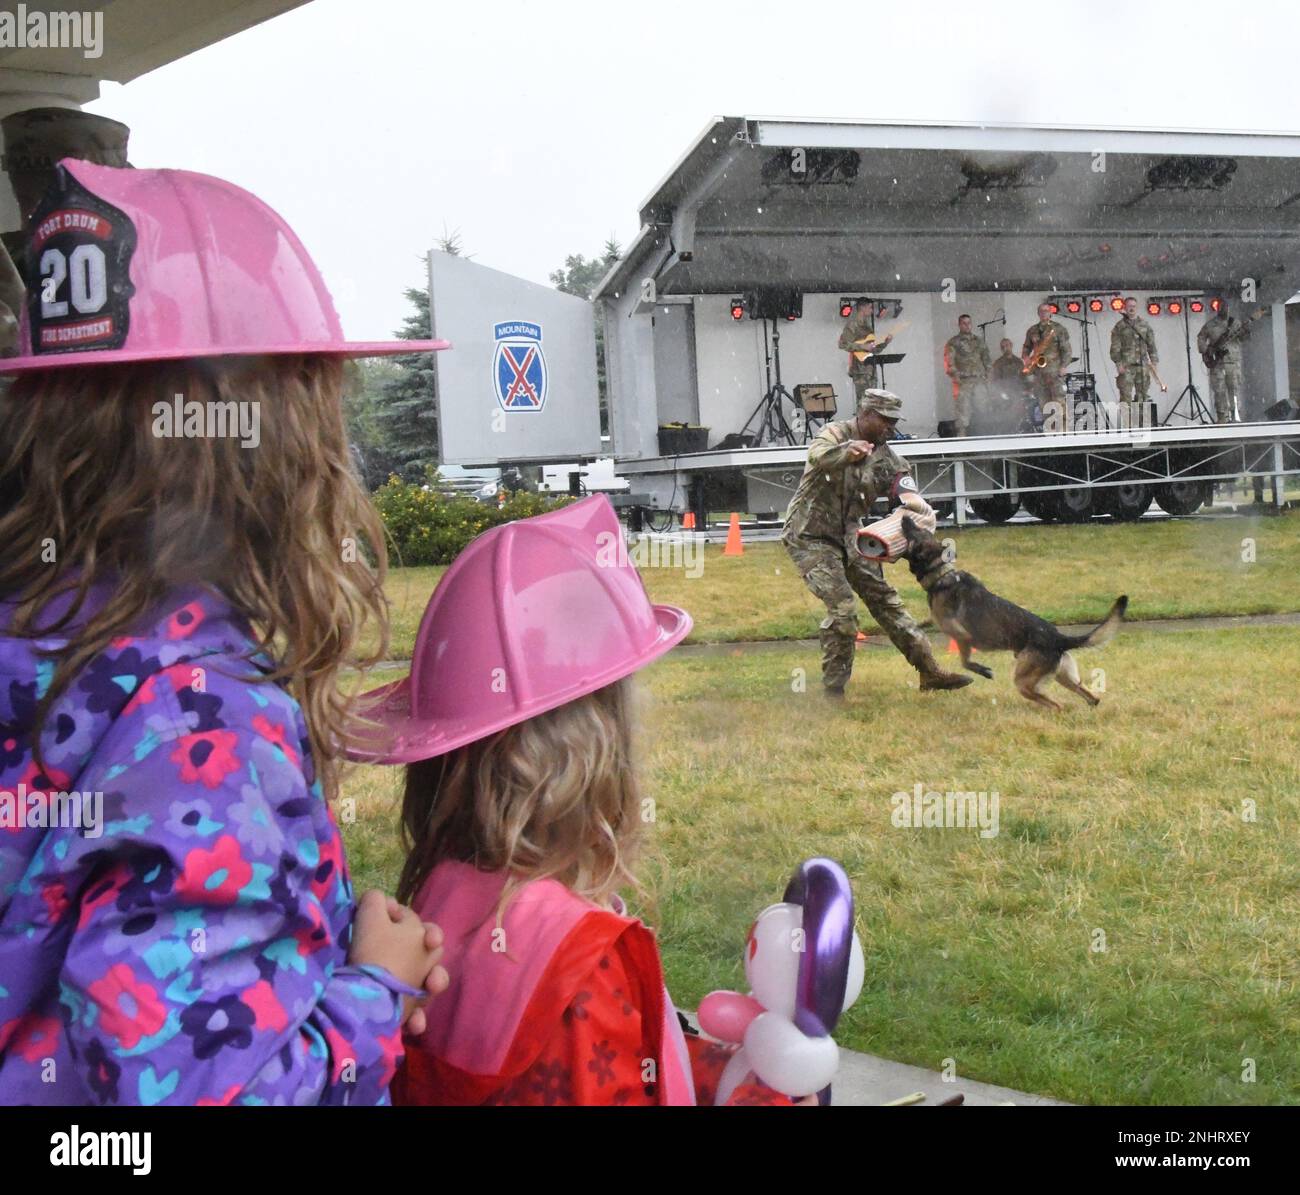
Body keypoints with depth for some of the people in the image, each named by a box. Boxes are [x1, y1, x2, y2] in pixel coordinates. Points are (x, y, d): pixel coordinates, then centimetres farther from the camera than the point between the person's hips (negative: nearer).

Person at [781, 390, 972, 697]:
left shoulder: (883, 453, 7)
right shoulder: (835, 433, -14)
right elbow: (818, 455, -37)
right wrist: (848, 452, -60)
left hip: (848, 536, 7)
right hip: (811, 536, -7)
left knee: (884, 598, 7)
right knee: (842, 606, -18)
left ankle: (929, 671, 13)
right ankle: (832, 692, -6)